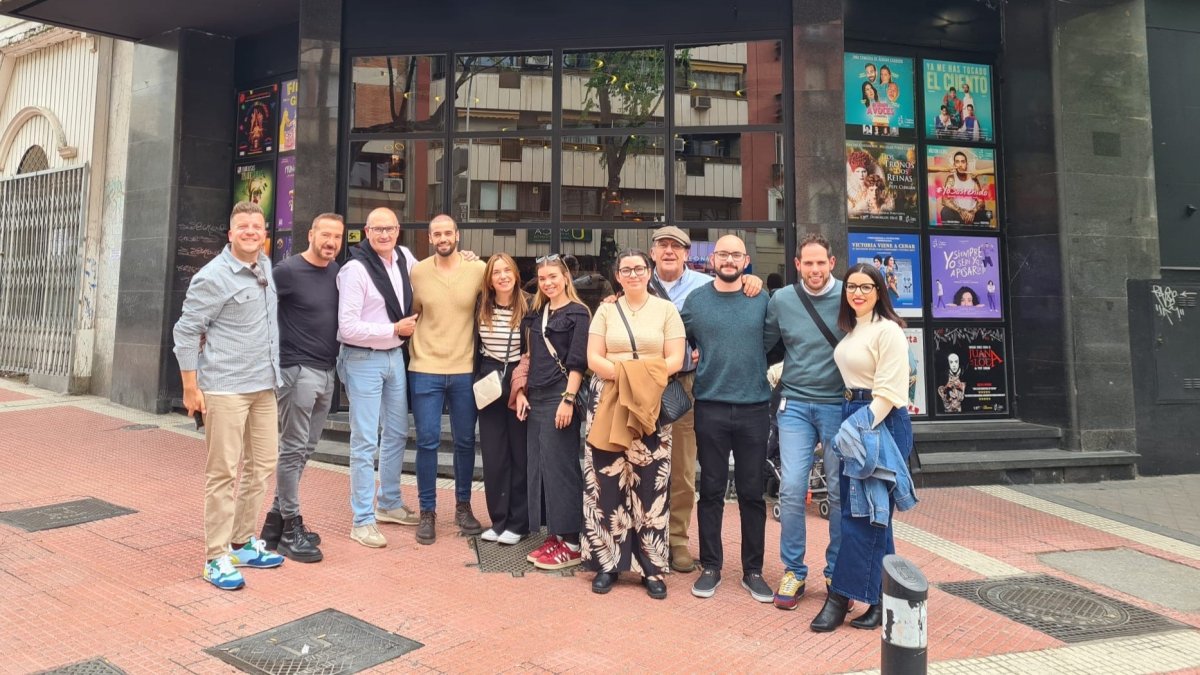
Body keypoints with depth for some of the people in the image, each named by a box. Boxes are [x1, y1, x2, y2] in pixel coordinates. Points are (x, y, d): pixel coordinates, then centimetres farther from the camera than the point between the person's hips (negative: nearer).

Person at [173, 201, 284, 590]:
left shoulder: (266, 267, 11)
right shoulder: (213, 277, -11)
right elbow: (185, 331, -9)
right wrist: (190, 388, -11)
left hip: (264, 386, 8)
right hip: (225, 389, -8)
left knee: (262, 465, 12)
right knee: (223, 472, -2)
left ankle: (242, 543, 26)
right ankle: (217, 557, 9)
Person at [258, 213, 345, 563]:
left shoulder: (336, 271, 10)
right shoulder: (288, 270, -9)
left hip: (327, 372, 7)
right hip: (297, 370, -7)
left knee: (305, 449, 12)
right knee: (293, 449, 0)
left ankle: (277, 520, 24)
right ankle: (291, 529, 9)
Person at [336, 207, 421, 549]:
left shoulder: (405, 257, 3)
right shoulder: (355, 269, -16)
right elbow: (348, 327, -19)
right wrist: (396, 329, -14)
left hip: (395, 356, 7)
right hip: (364, 360, -7)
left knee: (397, 432, 16)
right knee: (365, 441, -2)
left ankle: (389, 503, 34)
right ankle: (363, 520, 9)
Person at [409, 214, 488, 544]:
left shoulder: (478, 269, -3)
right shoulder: (417, 272, 0)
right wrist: (417, 345, 4)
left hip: (464, 370, 0)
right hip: (425, 369, 0)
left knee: (465, 441, 10)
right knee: (427, 441, 1)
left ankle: (463, 506, 27)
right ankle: (427, 512, 15)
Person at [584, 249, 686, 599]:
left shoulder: (666, 309, 6)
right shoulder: (605, 310, 11)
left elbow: (675, 360, -1)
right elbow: (593, 359, 3)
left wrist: (641, 375, -15)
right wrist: (621, 374, -14)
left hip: (651, 405, -1)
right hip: (608, 403, 2)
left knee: (650, 485, -1)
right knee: (606, 483, 1)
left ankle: (652, 568, 10)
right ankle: (606, 562, 14)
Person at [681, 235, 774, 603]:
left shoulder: (761, 300, 4)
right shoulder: (695, 300, 4)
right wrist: (699, 368, 5)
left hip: (754, 407, 0)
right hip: (710, 407, 0)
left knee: (752, 493, 8)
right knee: (711, 491, 7)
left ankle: (753, 571, 20)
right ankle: (710, 566, 20)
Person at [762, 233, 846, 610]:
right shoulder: (781, 301, 2)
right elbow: (760, 345, 11)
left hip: (840, 403, -1)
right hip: (795, 405, 1)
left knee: (840, 490, 7)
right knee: (791, 488, -4)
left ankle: (837, 572, 24)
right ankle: (793, 571, 12)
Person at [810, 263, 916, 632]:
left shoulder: (888, 331, -10)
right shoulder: (850, 329, 16)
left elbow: (889, 390, -16)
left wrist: (862, 426, -22)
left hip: (881, 421, -9)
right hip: (853, 417, 9)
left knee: (863, 511, -6)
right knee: (873, 512, 12)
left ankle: (841, 596, 0)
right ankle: (884, 598, 22)